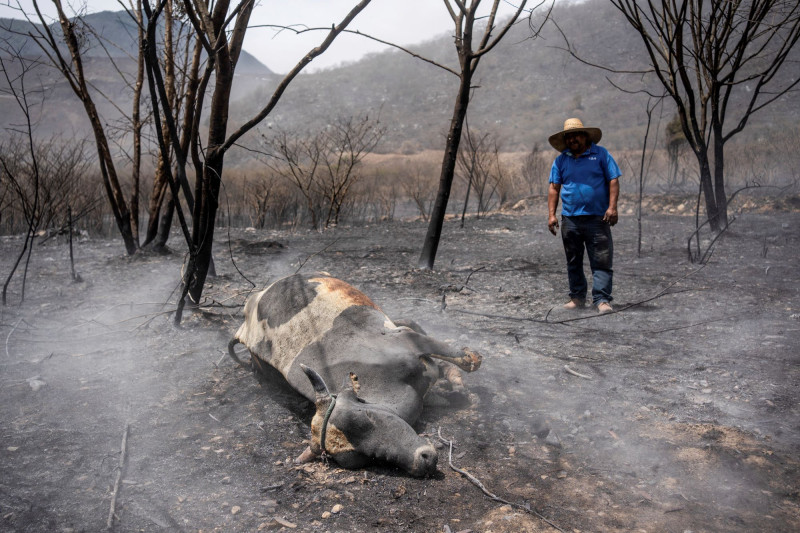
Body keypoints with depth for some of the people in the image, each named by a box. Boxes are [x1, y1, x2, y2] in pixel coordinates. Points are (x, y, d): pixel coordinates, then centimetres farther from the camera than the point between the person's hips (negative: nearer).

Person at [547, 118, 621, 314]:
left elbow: (613, 181, 1)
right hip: (570, 219, 3)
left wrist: (612, 207, -10)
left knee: (601, 261, -6)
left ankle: (602, 300, -4)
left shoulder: (601, 154, 6)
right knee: (573, 262, 11)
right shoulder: (560, 160, 12)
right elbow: (554, 188, 9)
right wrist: (551, 214, 0)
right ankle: (577, 297, 22)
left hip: (597, 218, -3)